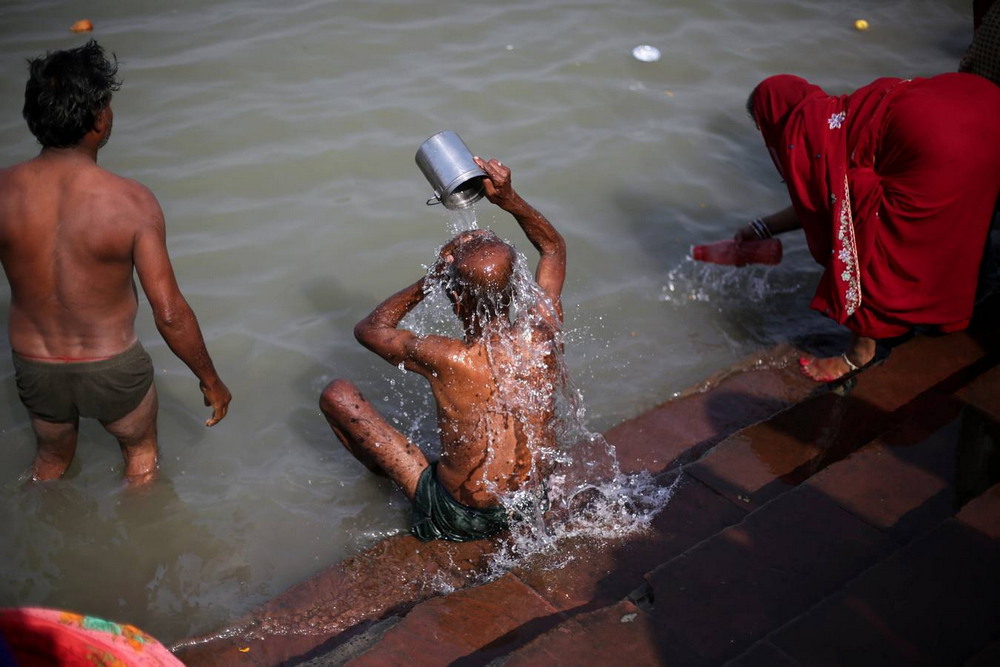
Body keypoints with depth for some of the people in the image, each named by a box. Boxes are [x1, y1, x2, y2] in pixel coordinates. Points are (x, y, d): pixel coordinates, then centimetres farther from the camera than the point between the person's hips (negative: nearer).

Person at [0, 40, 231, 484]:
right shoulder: (131, 202, -25)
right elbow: (169, 313, -22)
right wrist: (210, 381, -8)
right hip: (113, 369, -3)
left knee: (52, 456, 33)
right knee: (141, 449, 29)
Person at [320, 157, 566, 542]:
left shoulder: (448, 361, -30)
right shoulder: (542, 333, -18)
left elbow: (369, 328, -8)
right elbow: (553, 247, 3)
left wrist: (433, 276, -12)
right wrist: (509, 199, -10)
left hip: (457, 520, -5)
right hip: (532, 506, 5)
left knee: (336, 395, 2)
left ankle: (385, 475, 29)